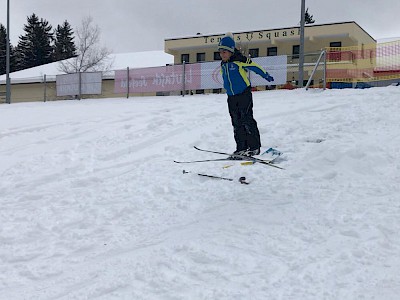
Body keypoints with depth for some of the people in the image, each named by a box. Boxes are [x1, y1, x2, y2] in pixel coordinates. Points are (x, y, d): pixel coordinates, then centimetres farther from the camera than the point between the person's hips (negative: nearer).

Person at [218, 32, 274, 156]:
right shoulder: (223, 65, 10)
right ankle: (241, 148, 13)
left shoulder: (240, 60, -13)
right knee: (236, 123, 7)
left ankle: (255, 147, -3)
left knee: (247, 120, -10)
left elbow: (255, 67, -6)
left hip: (244, 95, -7)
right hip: (231, 97, 7)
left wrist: (266, 76, 3)